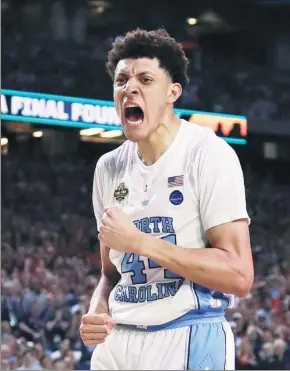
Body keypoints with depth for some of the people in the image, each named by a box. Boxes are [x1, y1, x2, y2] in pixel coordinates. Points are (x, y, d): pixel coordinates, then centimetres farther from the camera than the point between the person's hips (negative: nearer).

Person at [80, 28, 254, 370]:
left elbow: (239, 276, -16)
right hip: (117, 341, 6)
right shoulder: (109, 168, 10)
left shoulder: (208, 154, -9)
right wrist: (97, 313, -4)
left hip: (189, 342, -6)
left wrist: (139, 242, -18)